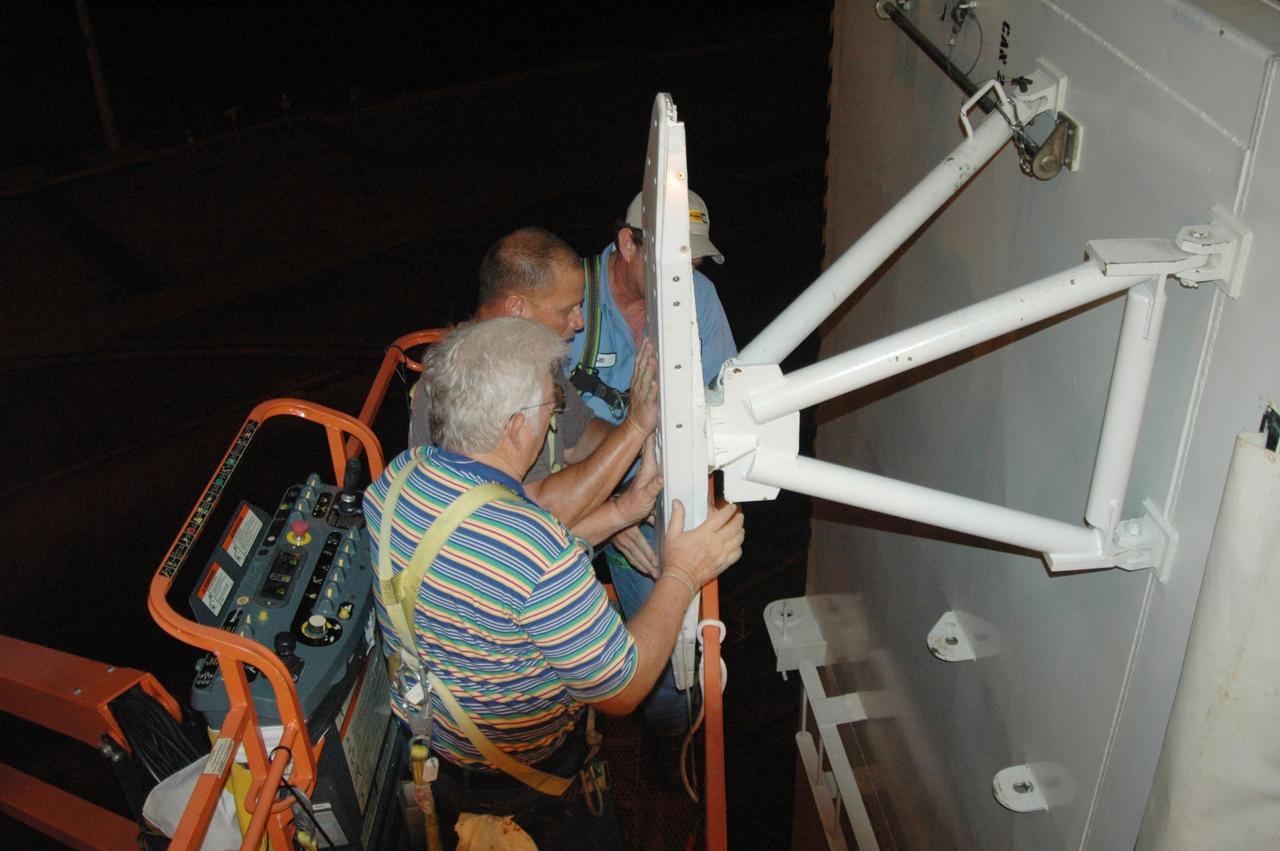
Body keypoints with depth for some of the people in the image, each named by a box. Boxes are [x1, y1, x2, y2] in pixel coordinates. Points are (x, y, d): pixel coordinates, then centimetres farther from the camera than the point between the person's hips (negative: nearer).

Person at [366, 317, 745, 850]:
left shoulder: (396, 479, -17)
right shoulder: (538, 551, -40)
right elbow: (621, 692, -26)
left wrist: (624, 508, 1)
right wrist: (682, 576, -17)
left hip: (418, 726, 6)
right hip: (523, 776, -6)